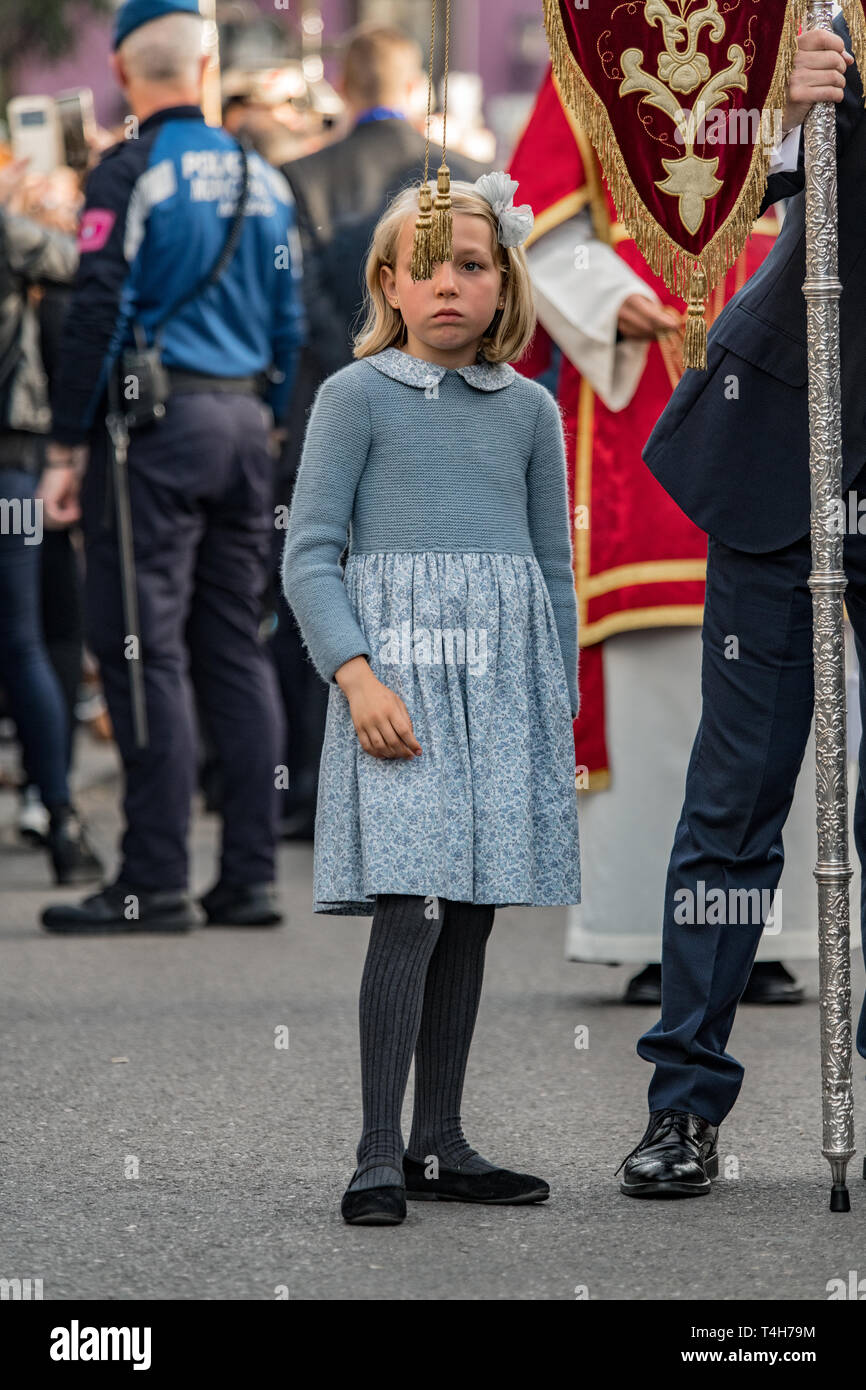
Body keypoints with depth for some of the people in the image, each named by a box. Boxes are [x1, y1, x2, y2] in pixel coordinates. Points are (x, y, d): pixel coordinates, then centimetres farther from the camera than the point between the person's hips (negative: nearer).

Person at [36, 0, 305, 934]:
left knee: (145, 651, -5)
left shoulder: (130, 174, -8)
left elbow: (97, 314, -12)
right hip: (243, 420, 7)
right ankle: (251, 877, 10)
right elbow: (290, 320, 15)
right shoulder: (261, 179, 12)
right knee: (234, 647, 10)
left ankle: (154, 883, -7)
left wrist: (67, 447, -8)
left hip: (157, 420, -6)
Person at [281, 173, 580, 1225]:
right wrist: (357, 676, -15)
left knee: (471, 916, 5)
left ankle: (438, 1144, 13)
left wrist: (560, 705, 14)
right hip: (396, 667, -4)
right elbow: (308, 555, -2)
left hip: (505, 675, 4)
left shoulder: (530, 409, 13)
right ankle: (378, 1157, -11)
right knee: (410, 909, -14)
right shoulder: (358, 396, 2)